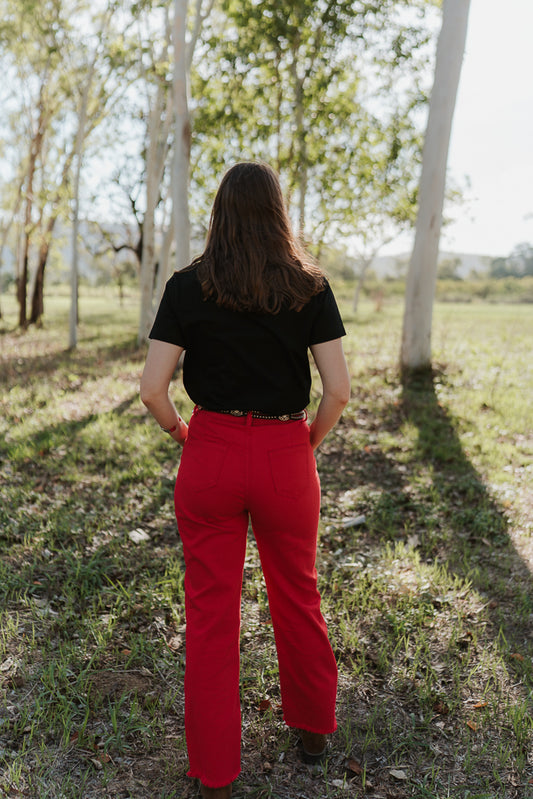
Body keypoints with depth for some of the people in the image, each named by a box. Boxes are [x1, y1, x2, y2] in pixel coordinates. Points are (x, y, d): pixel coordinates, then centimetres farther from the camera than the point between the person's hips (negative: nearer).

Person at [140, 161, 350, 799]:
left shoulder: (188, 287, -5)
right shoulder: (310, 287, -3)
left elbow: (152, 389, -10)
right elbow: (338, 390, -7)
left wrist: (182, 433, 8)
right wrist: (306, 445, 8)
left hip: (211, 454, -1)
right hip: (286, 458, 1)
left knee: (210, 608, 11)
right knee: (297, 595, 21)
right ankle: (313, 729, 41)